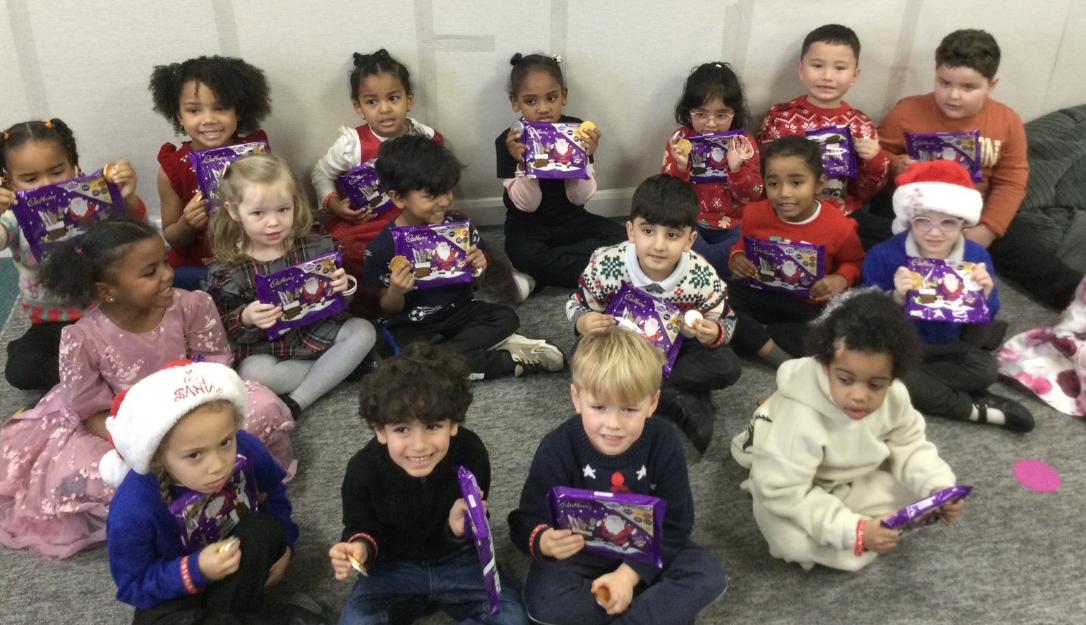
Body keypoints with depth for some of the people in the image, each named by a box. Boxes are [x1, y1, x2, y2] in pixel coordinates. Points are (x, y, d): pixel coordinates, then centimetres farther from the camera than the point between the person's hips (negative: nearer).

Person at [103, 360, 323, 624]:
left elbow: (272, 491, 0)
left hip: (242, 564, 3)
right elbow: (133, 585, -21)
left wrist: (282, 544, -6)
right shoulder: (132, 511, -35)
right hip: (176, 588, -3)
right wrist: (194, 571, -36)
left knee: (264, 527, -28)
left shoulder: (246, 450, -25)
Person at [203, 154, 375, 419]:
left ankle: (297, 402, -16)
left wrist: (344, 288, -18)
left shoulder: (317, 244, -6)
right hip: (266, 347, -3)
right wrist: (246, 318, -30)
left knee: (363, 331, -16)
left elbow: (336, 297, 7)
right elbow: (223, 328, -7)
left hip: (318, 332, 3)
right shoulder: (227, 270, -11)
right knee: (253, 373, -32)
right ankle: (339, 366, -12)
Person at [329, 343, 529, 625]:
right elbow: (361, 526, -5)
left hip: (459, 559, 1)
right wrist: (359, 546, -28)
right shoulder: (363, 469, -22)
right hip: (394, 566, 0)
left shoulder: (471, 453, -21)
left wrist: (460, 529, -32)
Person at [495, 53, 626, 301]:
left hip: (571, 220, 3)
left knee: (616, 235, -20)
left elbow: (579, 198, -11)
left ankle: (534, 276, -19)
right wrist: (523, 163, -32)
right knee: (523, 252, -34)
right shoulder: (508, 141, -14)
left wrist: (585, 158, -28)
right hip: (528, 225, -3)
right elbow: (527, 205, -16)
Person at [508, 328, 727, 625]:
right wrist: (544, 541, -43)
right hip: (580, 553, -1)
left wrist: (629, 573, -24)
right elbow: (527, 520, -19)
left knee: (709, 577, -20)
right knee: (544, 600, -29)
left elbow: (675, 523, -13)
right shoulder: (557, 448, -21)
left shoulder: (664, 443, -17)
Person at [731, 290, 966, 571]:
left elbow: (909, 446, -6)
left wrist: (938, 488, -25)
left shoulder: (894, 397, -20)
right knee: (795, 541, -31)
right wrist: (856, 531, -39)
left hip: (855, 478, 6)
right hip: (793, 490, -6)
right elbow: (785, 493, -35)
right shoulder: (799, 419, -40)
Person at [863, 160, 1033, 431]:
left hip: (949, 346, 2)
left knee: (985, 368, -26)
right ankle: (972, 407, -20)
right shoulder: (883, 256, -16)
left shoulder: (977, 256, -6)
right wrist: (896, 298, -34)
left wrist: (985, 295, -20)